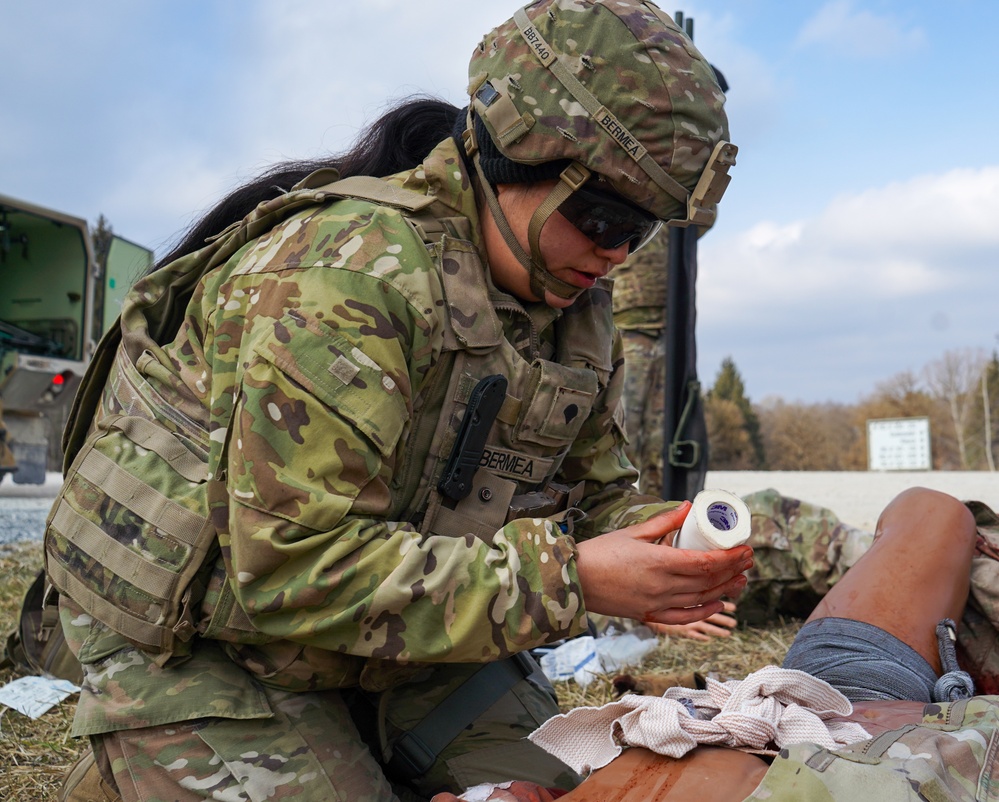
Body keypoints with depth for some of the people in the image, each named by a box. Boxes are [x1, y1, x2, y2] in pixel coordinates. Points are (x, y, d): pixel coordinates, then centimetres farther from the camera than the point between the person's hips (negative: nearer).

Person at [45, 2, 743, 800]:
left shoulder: (579, 307, -2)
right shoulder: (353, 273, -28)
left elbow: (596, 488, 6)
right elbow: (294, 568, -31)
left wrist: (656, 542, -18)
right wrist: (563, 581, -31)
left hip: (395, 644, 7)